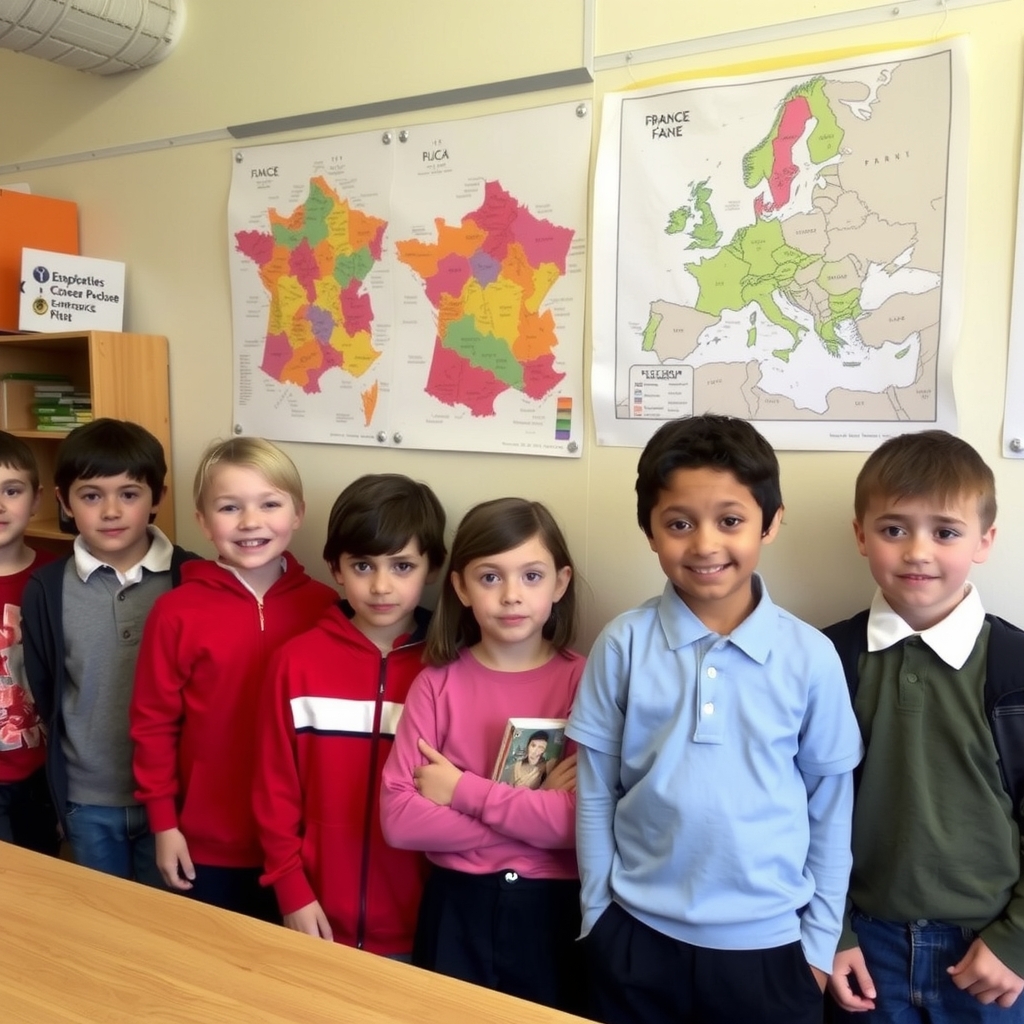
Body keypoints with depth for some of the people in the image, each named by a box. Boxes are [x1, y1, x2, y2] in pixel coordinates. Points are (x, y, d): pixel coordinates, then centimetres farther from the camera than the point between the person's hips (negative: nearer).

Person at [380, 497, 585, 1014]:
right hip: (457, 906, 1)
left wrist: (461, 789, -17)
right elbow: (399, 818, -13)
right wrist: (531, 814, -19)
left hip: (550, 908, -1)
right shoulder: (437, 682, -6)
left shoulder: (582, 680, -10)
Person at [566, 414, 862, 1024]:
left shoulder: (811, 656, -9)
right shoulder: (622, 645, -9)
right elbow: (595, 796, -1)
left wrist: (820, 939, 3)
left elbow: (831, 807, 0)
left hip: (767, 944, 0)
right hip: (638, 936, 0)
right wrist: (598, 917, 2)